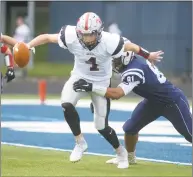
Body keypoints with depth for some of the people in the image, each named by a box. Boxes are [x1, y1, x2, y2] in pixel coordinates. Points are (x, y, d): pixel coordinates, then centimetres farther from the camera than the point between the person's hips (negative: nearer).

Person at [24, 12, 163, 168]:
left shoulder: (109, 42, -32)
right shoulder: (71, 37, -28)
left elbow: (131, 47, -15)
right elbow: (47, 37, -19)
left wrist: (148, 56, 0)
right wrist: (28, 46, -32)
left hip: (101, 82, -2)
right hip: (80, 77, 2)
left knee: (101, 126, -1)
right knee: (66, 105, -27)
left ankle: (121, 153, 28)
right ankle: (80, 142, -3)